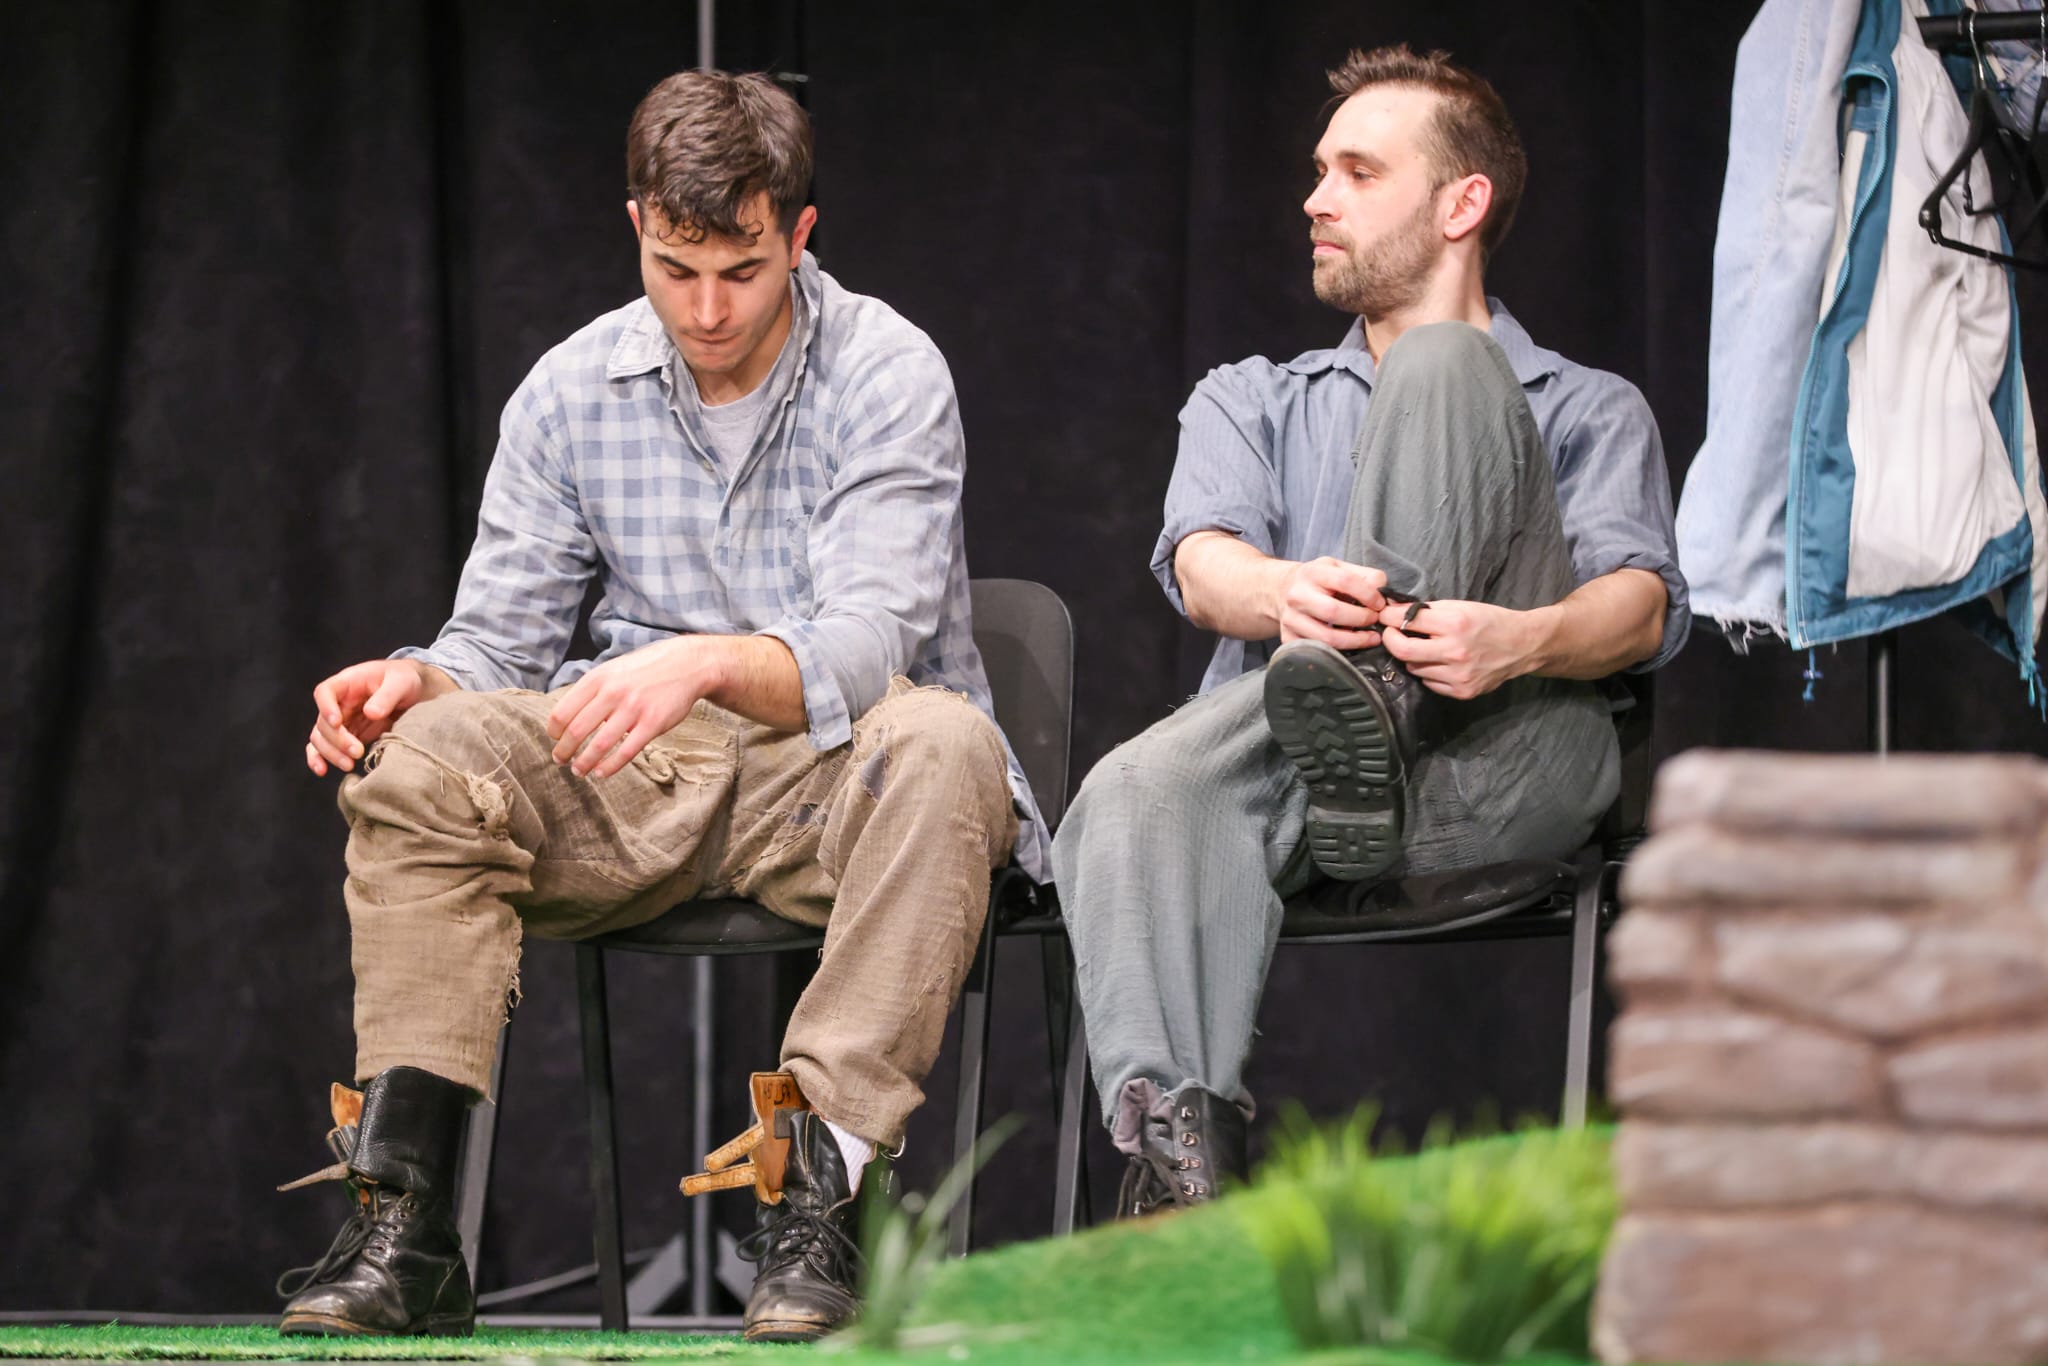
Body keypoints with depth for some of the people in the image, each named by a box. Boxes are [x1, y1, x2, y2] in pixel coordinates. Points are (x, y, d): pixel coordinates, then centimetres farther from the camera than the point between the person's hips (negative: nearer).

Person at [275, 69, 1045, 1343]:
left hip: (833, 776, -3)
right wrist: (415, 682, -19)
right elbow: (503, 640, 5)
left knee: (942, 742, -37)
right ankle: (407, 1224, -30)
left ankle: (817, 1197, -39)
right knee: (424, 754, -24)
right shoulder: (571, 393, 4)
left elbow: (867, 646, -20)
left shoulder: (888, 374, -8)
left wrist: (708, 665, -41)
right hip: (645, 778, 3)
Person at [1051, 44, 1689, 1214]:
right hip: (1286, 766, 2)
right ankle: (1176, 1153, -49)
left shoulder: (1591, 412, 26)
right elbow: (1201, 562, 9)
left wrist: (1521, 641, -23)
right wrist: (1281, 593, -19)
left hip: (1506, 762, -2)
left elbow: (1643, 606, 4)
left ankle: (1371, 693, -38)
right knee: (1142, 794, -35)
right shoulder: (1253, 401, 33)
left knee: (1441, 364, -17)